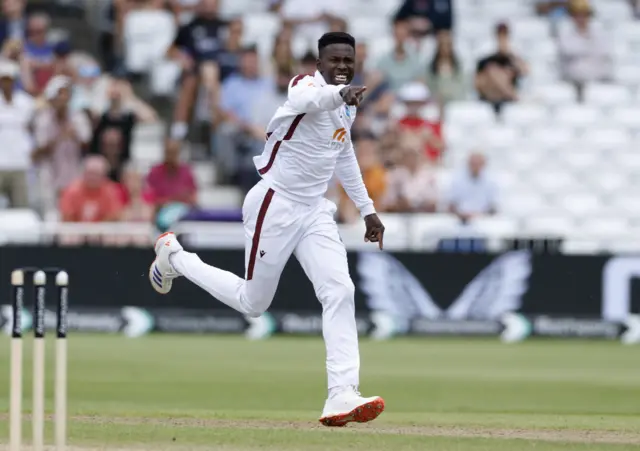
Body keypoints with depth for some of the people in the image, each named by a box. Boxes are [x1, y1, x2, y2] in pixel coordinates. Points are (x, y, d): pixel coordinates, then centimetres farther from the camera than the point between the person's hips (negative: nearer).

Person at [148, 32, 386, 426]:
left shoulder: (348, 105, 9)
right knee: (252, 303, 5)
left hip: (315, 212, 7)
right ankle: (174, 256, 28)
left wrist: (367, 209, 23)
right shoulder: (306, 85, -17)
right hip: (276, 206, -7)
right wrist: (340, 94, -67)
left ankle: (342, 396, -18)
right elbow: (306, 101, -45)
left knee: (340, 292, -13)